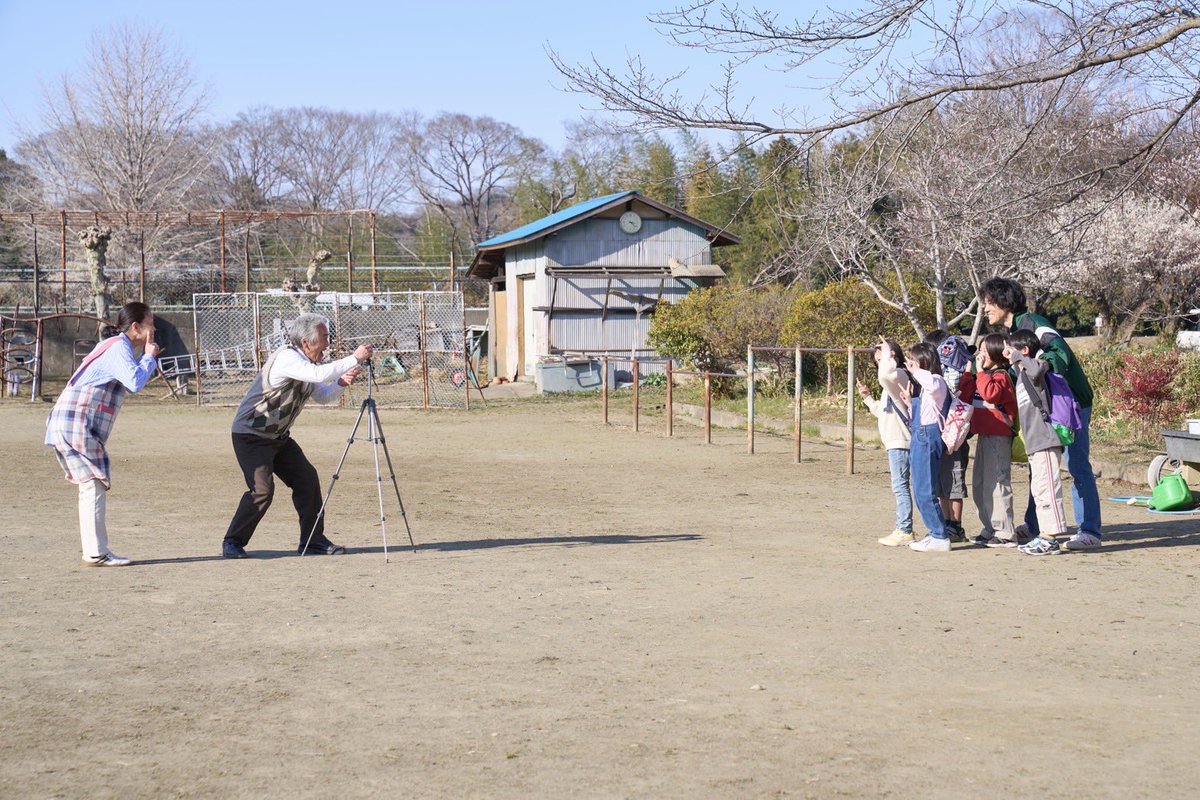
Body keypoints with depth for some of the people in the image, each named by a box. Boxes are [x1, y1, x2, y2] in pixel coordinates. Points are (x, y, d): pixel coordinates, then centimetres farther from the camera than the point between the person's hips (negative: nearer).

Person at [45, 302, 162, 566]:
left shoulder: (114, 346, 19)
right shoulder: (118, 348, -13)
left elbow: (133, 380, 26)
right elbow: (135, 382, -27)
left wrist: (149, 359, 14)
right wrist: (149, 357, -11)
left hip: (72, 427, 10)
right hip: (76, 424, -10)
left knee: (93, 486, 12)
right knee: (95, 485, -9)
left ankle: (94, 551, 15)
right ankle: (96, 553, -8)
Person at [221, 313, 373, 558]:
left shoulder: (307, 363, 6)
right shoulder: (287, 358, -23)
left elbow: (323, 396, 14)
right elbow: (320, 374, -37)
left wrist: (341, 383, -6)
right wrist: (354, 358, -30)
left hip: (278, 435, 9)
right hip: (250, 435, -9)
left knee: (307, 479, 3)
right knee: (262, 489, -17)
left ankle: (313, 539, 12)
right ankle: (232, 543, -2)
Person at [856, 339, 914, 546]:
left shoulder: (899, 374, -10)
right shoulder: (892, 378, 23)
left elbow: (885, 375, -36)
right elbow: (882, 411, 30)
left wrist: (887, 353, -20)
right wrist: (868, 398, 19)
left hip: (899, 441, -11)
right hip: (894, 440, 11)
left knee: (900, 486, -9)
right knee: (899, 487, 14)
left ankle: (905, 531, -8)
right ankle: (902, 528, 19)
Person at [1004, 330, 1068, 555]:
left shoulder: (1032, 371, -11)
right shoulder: (1021, 374, 19)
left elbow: (1037, 369, -36)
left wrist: (1018, 358, -21)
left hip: (1044, 441, -11)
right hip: (1035, 443, 11)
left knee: (1046, 488, -9)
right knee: (1038, 490, 14)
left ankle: (1050, 538, -8)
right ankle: (1045, 535, 19)